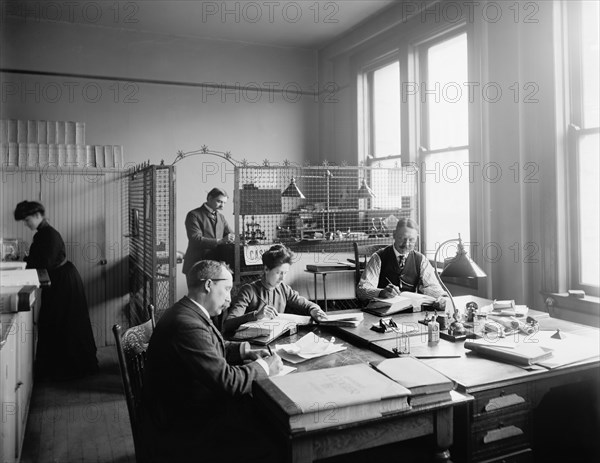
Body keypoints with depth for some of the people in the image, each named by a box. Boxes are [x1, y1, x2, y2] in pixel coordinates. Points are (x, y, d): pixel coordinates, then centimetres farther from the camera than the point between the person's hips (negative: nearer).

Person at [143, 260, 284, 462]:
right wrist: (263, 367, -13)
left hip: (193, 404, 10)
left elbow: (214, 348, 19)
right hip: (186, 425, -9)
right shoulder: (187, 324, -29)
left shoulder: (189, 312, 3)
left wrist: (245, 352, 3)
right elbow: (227, 380, -28)